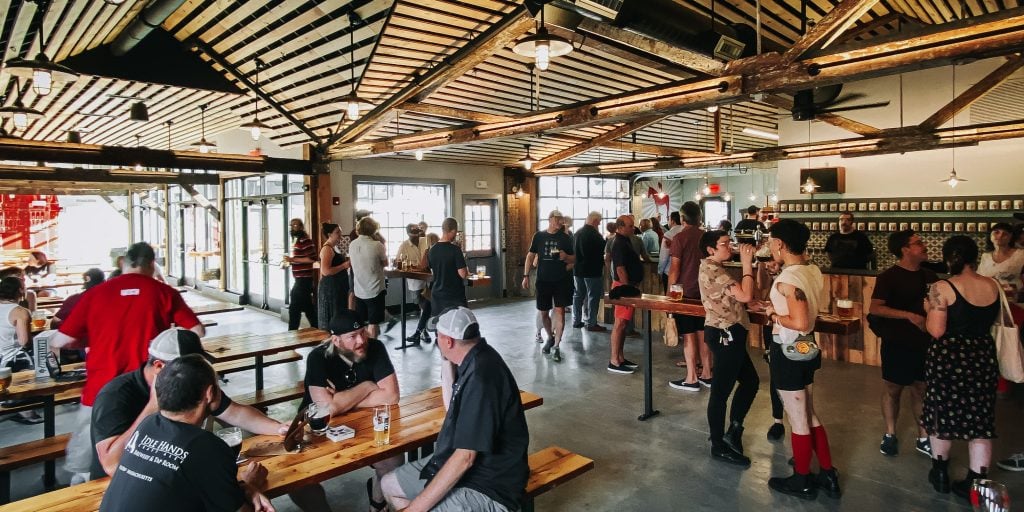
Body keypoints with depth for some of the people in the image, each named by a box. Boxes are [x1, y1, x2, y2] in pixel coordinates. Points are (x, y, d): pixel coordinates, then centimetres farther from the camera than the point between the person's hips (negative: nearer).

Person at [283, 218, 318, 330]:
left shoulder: (305, 240, -15)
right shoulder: (298, 241, 18)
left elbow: (312, 258, -25)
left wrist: (293, 259, -23)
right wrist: (290, 261, 14)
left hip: (303, 279, -10)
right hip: (301, 279, 10)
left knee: (294, 307, -6)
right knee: (308, 307, 14)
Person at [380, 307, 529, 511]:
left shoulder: (481, 378, -28)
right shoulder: (473, 360, 0)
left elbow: (464, 458, -27)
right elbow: (452, 408, 17)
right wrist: (445, 362, 5)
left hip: (488, 487, -9)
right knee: (389, 485, 15)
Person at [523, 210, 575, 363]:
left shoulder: (565, 238, 3)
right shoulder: (539, 236, 4)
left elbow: (574, 259, 7)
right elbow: (531, 256, 8)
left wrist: (566, 257, -15)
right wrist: (526, 276, 2)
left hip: (561, 281, -1)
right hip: (543, 281, 1)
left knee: (560, 311, -9)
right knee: (542, 313, 9)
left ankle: (556, 346, -2)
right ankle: (550, 337, 35)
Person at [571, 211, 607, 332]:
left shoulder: (577, 233, 7)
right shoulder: (594, 234, -17)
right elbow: (603, 249, -12)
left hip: (578, 269, 8)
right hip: (592, 270, -8)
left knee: (578, 295, 14)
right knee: (593, 296, -1)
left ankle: (576, 321, 19)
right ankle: (591, 323, 1)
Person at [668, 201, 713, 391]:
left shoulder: (680, 238, -11)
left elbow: (675, 268, -13)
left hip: (685, 292, -5)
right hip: (704, 291, 6)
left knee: (689, 335, -1)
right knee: (703, 333, 12)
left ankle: (692, 379, 3)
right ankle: (707, 374, 19)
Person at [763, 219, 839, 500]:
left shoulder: (787, 279, -24)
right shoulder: (813, 271, 2)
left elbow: (800, 323, -29)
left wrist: (773, 314, -13)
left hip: (788, 352, -9)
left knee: (798, 420, 7)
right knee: (809, 415, 21)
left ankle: (802, 482, 25)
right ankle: (828, 475, 32)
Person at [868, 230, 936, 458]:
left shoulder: (929, 275, 6)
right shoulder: (889, 277, -11)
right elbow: (875, 308, -18)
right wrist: (909, 315, -25)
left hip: (925, 342, 5)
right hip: (897, 343, -5)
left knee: (922, 388, 11)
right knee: (893, 388, 8)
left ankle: (923, 438, 24)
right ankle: (890, 435, 23)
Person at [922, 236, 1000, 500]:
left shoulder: (942, 288, -16)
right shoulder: (992, 285, 0)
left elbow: (936, 331, -19)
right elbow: (990, 319, 15)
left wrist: (929, 309, -2)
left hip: (950, 357, -4)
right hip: (983, 355, 4)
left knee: (943, 415, 12)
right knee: (980, 419, 11)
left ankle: (941, 474, 26)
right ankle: (976, 483, 16)